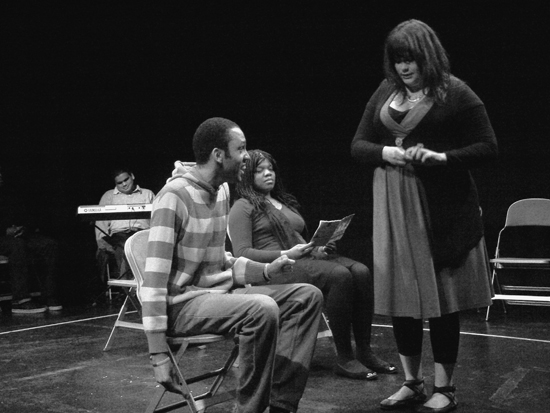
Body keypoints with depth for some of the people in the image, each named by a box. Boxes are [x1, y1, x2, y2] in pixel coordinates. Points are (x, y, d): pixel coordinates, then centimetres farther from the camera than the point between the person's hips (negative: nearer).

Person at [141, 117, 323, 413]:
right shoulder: (175, 195, -18)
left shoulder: (221, 191, 8)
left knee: (307, 296, -4)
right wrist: (158, 355, -23)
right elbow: (154, 279, -21)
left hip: (220, 292, 9)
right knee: (262, 309, -33)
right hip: (184, 303, -9)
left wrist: (264, 271, -1)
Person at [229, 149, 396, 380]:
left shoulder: (285, 201, 29)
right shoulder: (243, 208, 4)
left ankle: (364, 351, -20)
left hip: (307, 258, 7)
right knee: (340, 276, -32)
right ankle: (344, 359, -26)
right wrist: (286, 254, -16)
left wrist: (319, 248, 7)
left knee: (361, 272, -20)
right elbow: (242, 254, -8)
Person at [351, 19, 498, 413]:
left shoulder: (456, 93, -4)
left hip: (442, 208, -4)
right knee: (400, 294, 8)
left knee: (441, 296, 2)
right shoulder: (385, 93, 10)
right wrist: (386, 152, -9)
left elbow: (488, 148, -4)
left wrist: (440, 157, -18)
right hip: (394, 207, 5)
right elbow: (358, 145, 12)